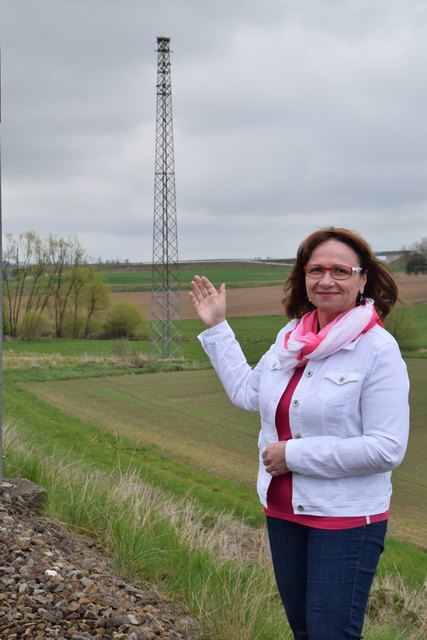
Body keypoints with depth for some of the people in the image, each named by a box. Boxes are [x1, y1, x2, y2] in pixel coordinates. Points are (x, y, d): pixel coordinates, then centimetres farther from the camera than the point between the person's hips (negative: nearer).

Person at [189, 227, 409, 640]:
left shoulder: (378, 350, -17)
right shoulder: (291, 336, 3)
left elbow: (386, 448, -22)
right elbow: (246, 392, 17)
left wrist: (294, 454, -20)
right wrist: (216, 326, 16)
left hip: (345, 519, -7)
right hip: (284, 511, 7)